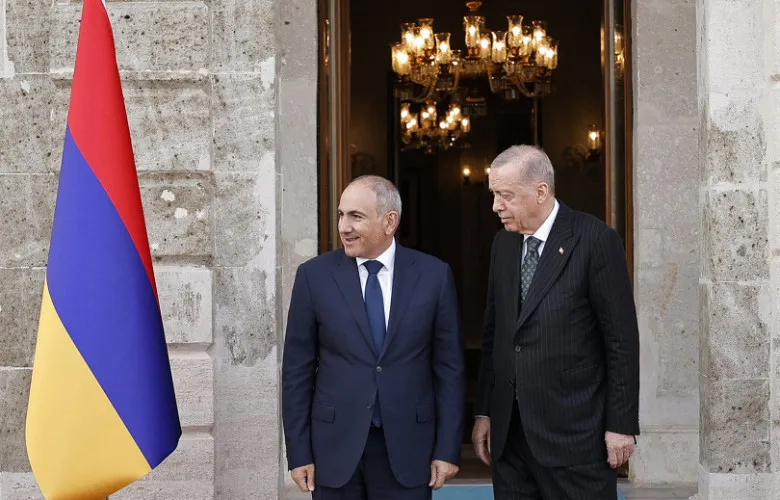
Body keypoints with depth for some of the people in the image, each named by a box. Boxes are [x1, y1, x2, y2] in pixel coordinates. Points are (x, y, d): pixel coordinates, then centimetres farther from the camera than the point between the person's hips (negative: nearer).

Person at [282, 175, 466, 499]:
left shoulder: (433, 275, -1)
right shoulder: (314, 275, -1)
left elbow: (449, 366, 1)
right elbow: (297, 369, 1)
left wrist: (448, 449, -2)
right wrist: (298, 453, -2)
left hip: (407, 447, 0)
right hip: (336, 446, 0)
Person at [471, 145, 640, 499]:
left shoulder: (595, 239, -9)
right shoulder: (503, 243, 10)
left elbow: (622, 338, -8)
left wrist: (621, 424, -9)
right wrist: (483, 412, 11)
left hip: (574, 433, -5)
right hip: (509, 433, 5)